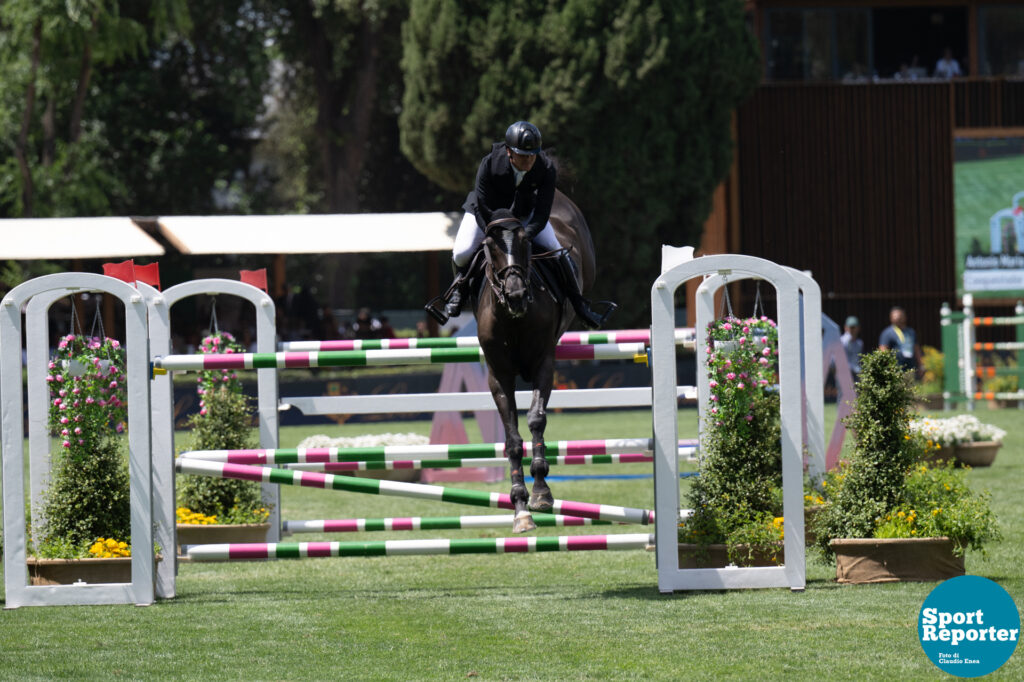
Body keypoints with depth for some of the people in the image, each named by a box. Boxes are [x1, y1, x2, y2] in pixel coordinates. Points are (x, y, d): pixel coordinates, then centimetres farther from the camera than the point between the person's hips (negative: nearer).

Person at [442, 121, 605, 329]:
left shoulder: (546, 168, -31)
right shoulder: (490, 164, -35)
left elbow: (541, 215, -29)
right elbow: (482, 210, -27)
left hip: (526, 212, 1)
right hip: (487, 209, -1)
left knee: (557, 252, -12)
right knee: (462, 253, -20)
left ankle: (579, 304, 10)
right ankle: (461, 288, 17)